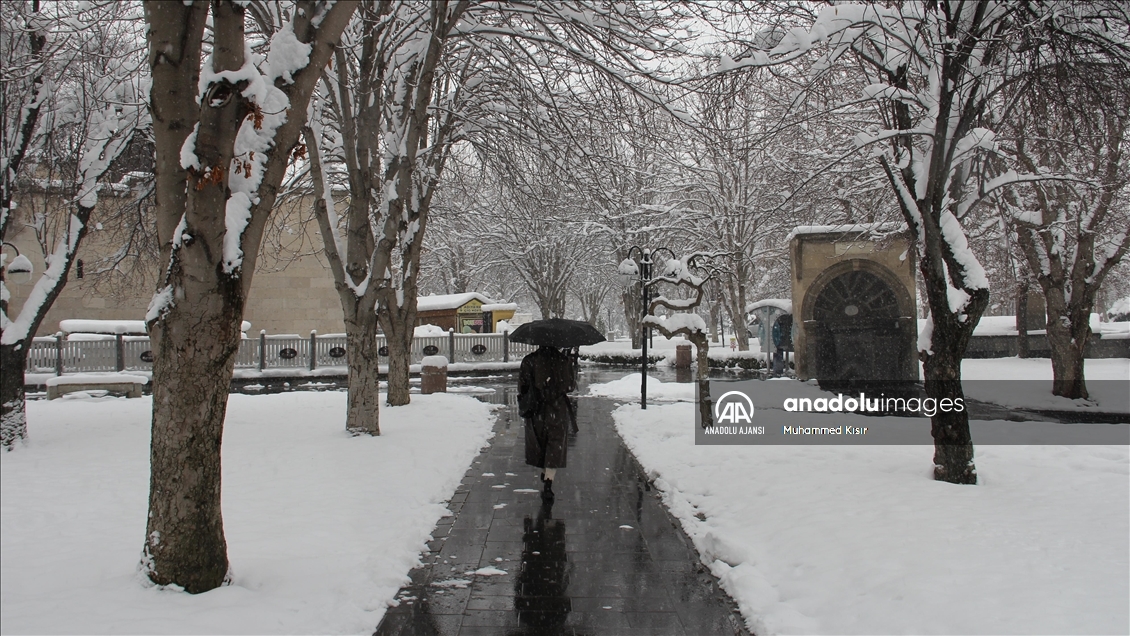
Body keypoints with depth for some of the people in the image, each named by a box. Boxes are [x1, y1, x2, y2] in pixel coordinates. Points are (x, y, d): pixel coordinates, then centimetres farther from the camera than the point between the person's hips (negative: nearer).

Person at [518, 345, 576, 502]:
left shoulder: (529, 361, -6)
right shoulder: (564, 360, -7)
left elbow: (522, 385, -2)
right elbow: (571, 385, 1)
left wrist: (523, 406, 13)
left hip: (537, 410, 1)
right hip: (558, 410, -1)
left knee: (540, 443, 21)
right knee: (555, 447, 2)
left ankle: (545, 474, 37)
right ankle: (548, 483, -10)